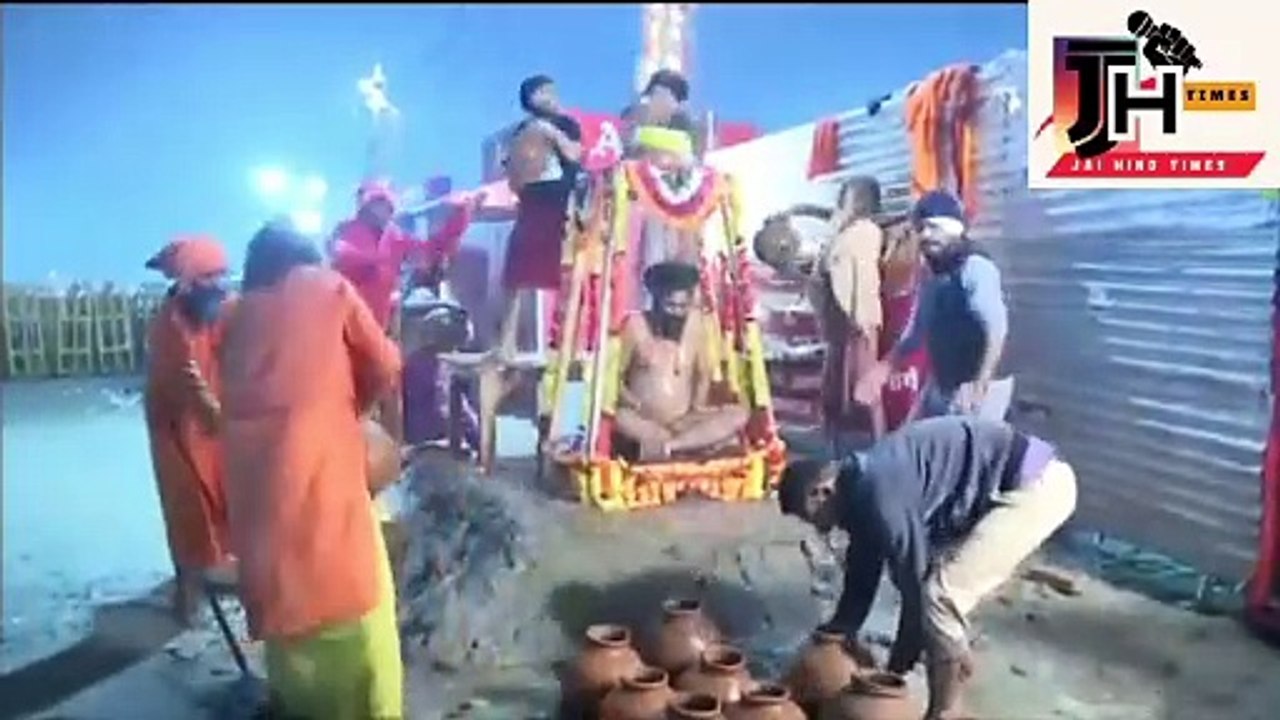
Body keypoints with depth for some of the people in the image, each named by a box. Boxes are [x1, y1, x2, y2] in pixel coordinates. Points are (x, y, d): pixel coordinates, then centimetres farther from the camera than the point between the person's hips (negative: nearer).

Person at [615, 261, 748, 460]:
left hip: (684, 422, 3)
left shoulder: (694, 321, 3)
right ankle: (699, 441, -30)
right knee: (621, 417, -36)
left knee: (738, 414, -22)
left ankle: (664, 446, -31)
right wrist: (637, 405, -19)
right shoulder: (636, 325, -5)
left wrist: (698, 406, -4)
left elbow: (704, 374, 12)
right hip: (645, 421, -3)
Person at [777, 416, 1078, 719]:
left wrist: (895, 669, -4)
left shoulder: (878, 494, -21)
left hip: (1036, 484, -10)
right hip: (1011, 486, 10)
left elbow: (916, 584, -16)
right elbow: (861, 582, 18)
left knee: (940, 595, -11)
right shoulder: (862, 492, 9)